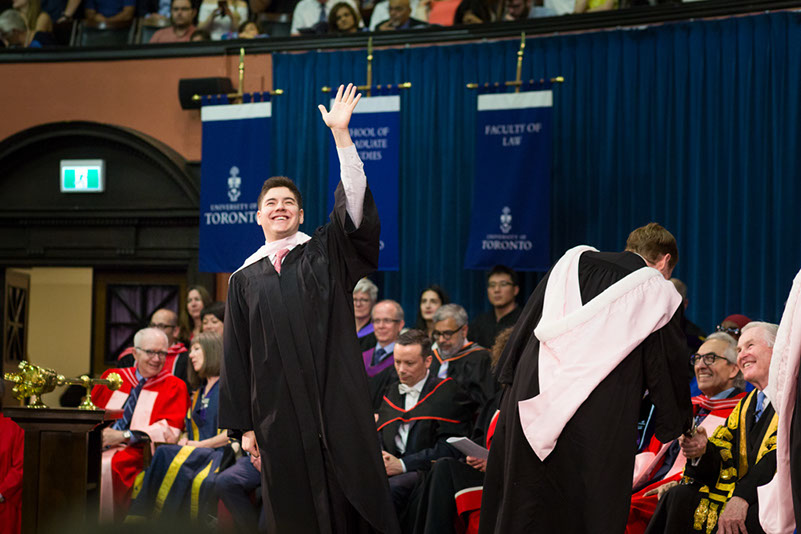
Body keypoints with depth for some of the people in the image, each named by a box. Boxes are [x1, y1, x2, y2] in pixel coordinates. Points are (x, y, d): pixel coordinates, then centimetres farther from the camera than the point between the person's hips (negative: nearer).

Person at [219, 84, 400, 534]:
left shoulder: (326, 255, 8)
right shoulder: (245, 280, 12)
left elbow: (355, 206, -9)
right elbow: (237, 357, 11)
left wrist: (341, 134, -18)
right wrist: (244, 424, 6)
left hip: (338, 405, -2)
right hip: (278, 413, 2)